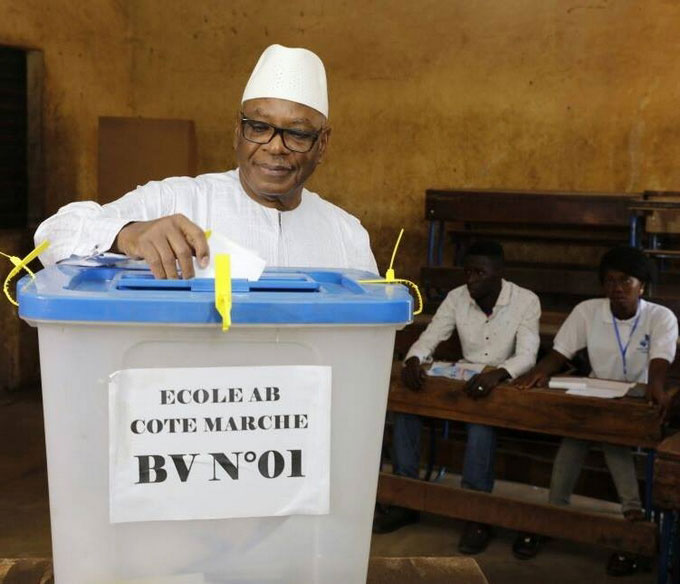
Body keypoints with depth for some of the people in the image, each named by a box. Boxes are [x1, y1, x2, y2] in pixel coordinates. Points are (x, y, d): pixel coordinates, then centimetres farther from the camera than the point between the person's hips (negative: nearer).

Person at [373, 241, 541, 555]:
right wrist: (413, 360, -28)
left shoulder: (526, 301, -12)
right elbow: (427, 339, -5)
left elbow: (527, 356, -22)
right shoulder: (457, 297, -1)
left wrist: (497, 373, -43)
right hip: (466, 383, 4)